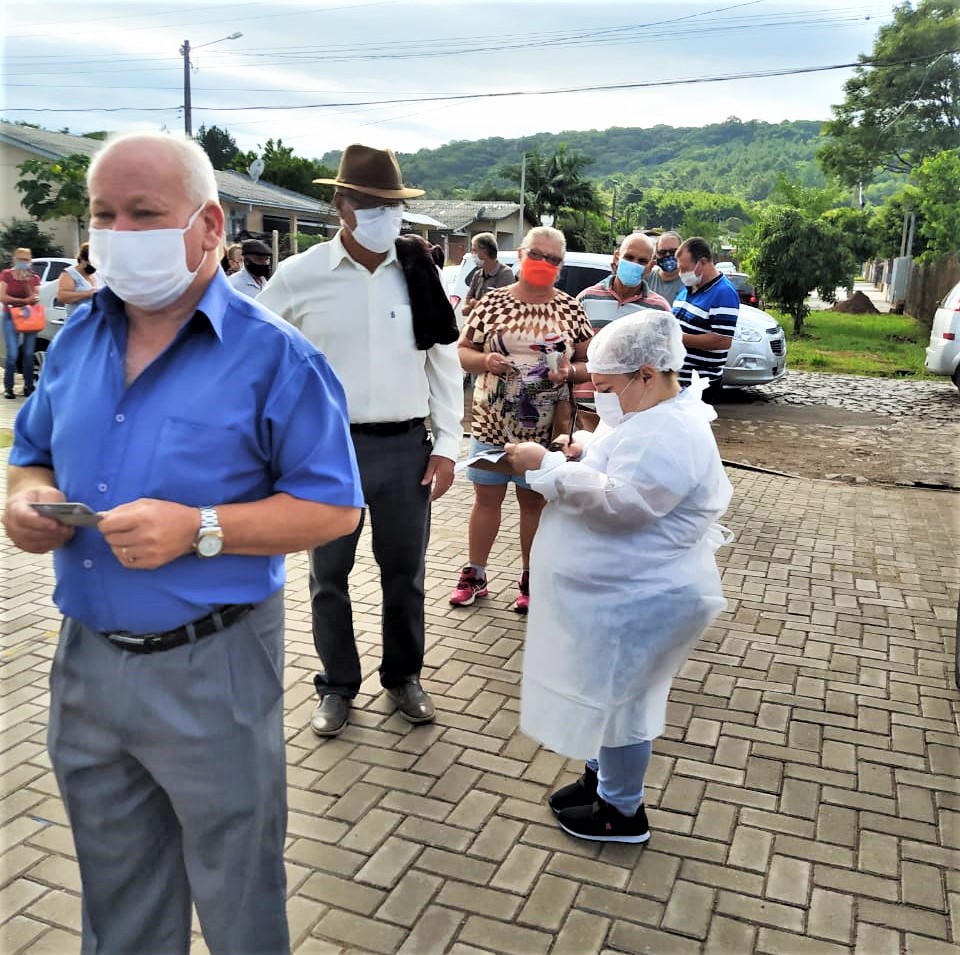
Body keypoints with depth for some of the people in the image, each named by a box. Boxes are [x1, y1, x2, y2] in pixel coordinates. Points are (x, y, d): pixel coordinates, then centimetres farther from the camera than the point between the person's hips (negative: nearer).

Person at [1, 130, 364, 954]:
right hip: (88, 660, 6)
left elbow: (334, 509, -14)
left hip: (211, 669, -5)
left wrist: (199, 529, -26)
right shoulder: (75, 342, 5)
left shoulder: (271, 356, -14)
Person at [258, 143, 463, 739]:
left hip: (406, 448, 1)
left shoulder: (421, 274, 0)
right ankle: (337, 686, 31)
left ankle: (404, 677, 34)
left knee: (405, 573, 14)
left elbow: (445, 365, 5)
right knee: (330, 575, 11)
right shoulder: (299, 276, -5)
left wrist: (447, 446, 2)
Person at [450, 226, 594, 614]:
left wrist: (570, 371, -16)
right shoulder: (492, 301, 1)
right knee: (486, 496, 10)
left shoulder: (571, 309, 1)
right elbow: (461, 351, 5)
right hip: (491, 421, 1)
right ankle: (475, 574, 23)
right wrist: (484, 361, -16)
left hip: (542, 426, -1)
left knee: (534, 500, 10)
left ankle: (530, 579, 24)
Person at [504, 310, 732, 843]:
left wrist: (546, 465, -26)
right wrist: (586, 450, 0)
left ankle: (622, 812, 22)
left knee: (616, 697, 4)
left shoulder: (670, 435, -25)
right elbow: (614, 471, 22)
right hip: (622, 594, 10)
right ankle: (602, 776, 40)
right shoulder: (653, 417, 9)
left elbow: (617, 502, -33)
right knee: (607, 693, 22)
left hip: (639, 602, -10)